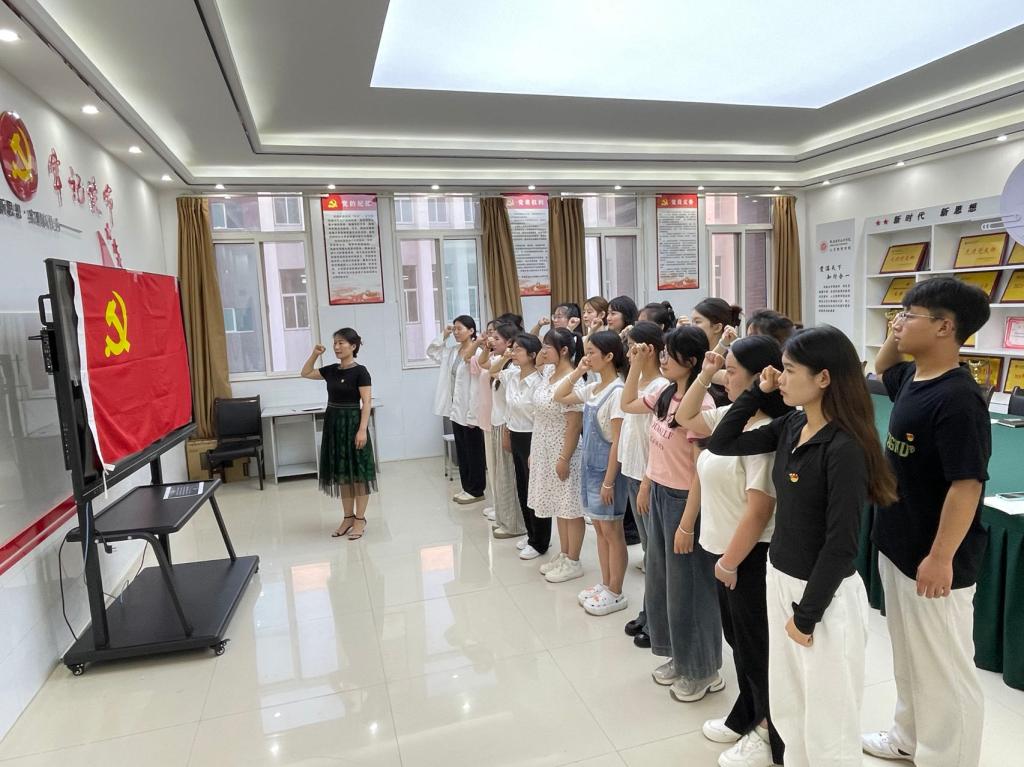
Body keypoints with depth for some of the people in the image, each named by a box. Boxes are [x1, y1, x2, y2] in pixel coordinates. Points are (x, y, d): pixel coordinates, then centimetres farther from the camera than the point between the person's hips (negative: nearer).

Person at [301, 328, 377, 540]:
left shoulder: (360, 371, -11)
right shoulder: (331, 370, 8)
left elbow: (367, 403, -14)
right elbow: (305, 373, 22)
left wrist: (362, 430, -22)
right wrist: (315, 354, 8)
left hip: (351, 423, -7)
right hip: (333, 423, 7)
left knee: (357, 472, 0)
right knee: (342, 473, 12)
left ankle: (360, 519, 9)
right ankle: (348, 517, 22)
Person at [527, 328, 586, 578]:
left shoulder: (573, 382, -20)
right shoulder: (547, 374, 6)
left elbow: (574, 425, -20)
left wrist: (564, 458, -20)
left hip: (563, 452, -9)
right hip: (545, 451, 9)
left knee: (571, 507, 5)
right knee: (558, 505, 18)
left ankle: (573, 562, 17)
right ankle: (563, 555, 31)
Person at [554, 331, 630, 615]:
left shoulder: (617, 391, -19)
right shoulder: (592, 388, 6)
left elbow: (618, 440, -20)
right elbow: (559, 397, 16)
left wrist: (609, 481, -19)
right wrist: (577, 372, 3)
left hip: (607, 467, -8)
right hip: (590, 464, 8)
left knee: (611, 531, 4)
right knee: (599, 528, 17)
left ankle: (615, 594, 18)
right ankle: (605, 585, 31)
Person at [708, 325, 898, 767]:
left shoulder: (845, 448, -22)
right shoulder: (789, 427, 0)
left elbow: (841, 543, -21)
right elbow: (721, 444, 6)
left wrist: (807, 613, -14)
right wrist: (758, 391, -1)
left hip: (826, 594, -7)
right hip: (780, 579, 7)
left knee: (827, 723, 12)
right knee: (786, 707, 23)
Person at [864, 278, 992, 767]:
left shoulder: (957, 398, -24)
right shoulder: (912, 378, 3)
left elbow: (967, 484, -25)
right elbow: (882, 368, 27)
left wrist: (941, 558, -23)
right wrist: (893, 340, 6)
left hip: (933, 559, -9)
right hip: (896, 546, 9)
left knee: (944, 668, 10)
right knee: (907, 655, 25)